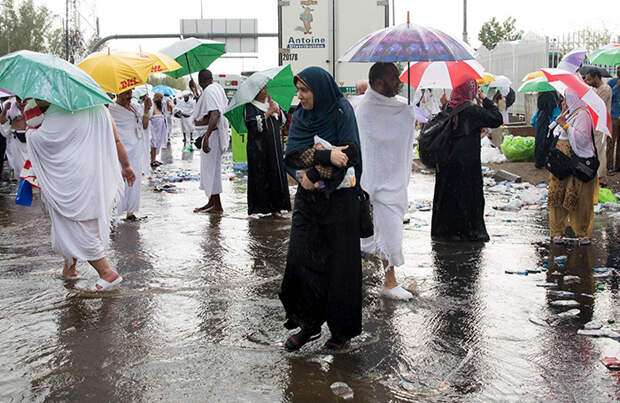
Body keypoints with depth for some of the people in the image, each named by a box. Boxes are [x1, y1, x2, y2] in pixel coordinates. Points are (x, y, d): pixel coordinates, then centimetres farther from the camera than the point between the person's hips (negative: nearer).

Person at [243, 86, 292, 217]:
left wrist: (277, 111, -2)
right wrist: (268, 113, -16)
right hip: (258, 149, -5)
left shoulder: (271, 103, 14)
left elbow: (284, 120, 16)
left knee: (276, 175, 4)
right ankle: (255, 208, 2)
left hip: (275, 147, 5)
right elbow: (254, 125, -18)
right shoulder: (249, 107, -4)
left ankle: (275, 206, 12)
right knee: (259, 176, -5)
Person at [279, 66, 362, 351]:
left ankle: (342, 329, 13)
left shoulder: (341, 112, -6)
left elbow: (349, 154, -15)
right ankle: (309, 324, 10)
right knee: (300, 258, -2)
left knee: (339, 264, 0)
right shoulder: (300, 116, 8)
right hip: (307, 199, 5)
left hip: (338, 199, -5)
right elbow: (293, 152, -6)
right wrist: (326, 156, -22)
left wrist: (313, 174, -16)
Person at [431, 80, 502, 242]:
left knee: (447, 194, 13)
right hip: (467, 162, -6)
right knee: (470, 194, 4)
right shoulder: (472, 110, -16)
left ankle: (445, 230, 19)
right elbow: (497, 119, -11)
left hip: (447, 162, 6)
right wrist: (486, 100, -3)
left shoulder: (448, 108, 2)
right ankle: (472, 231, 8)